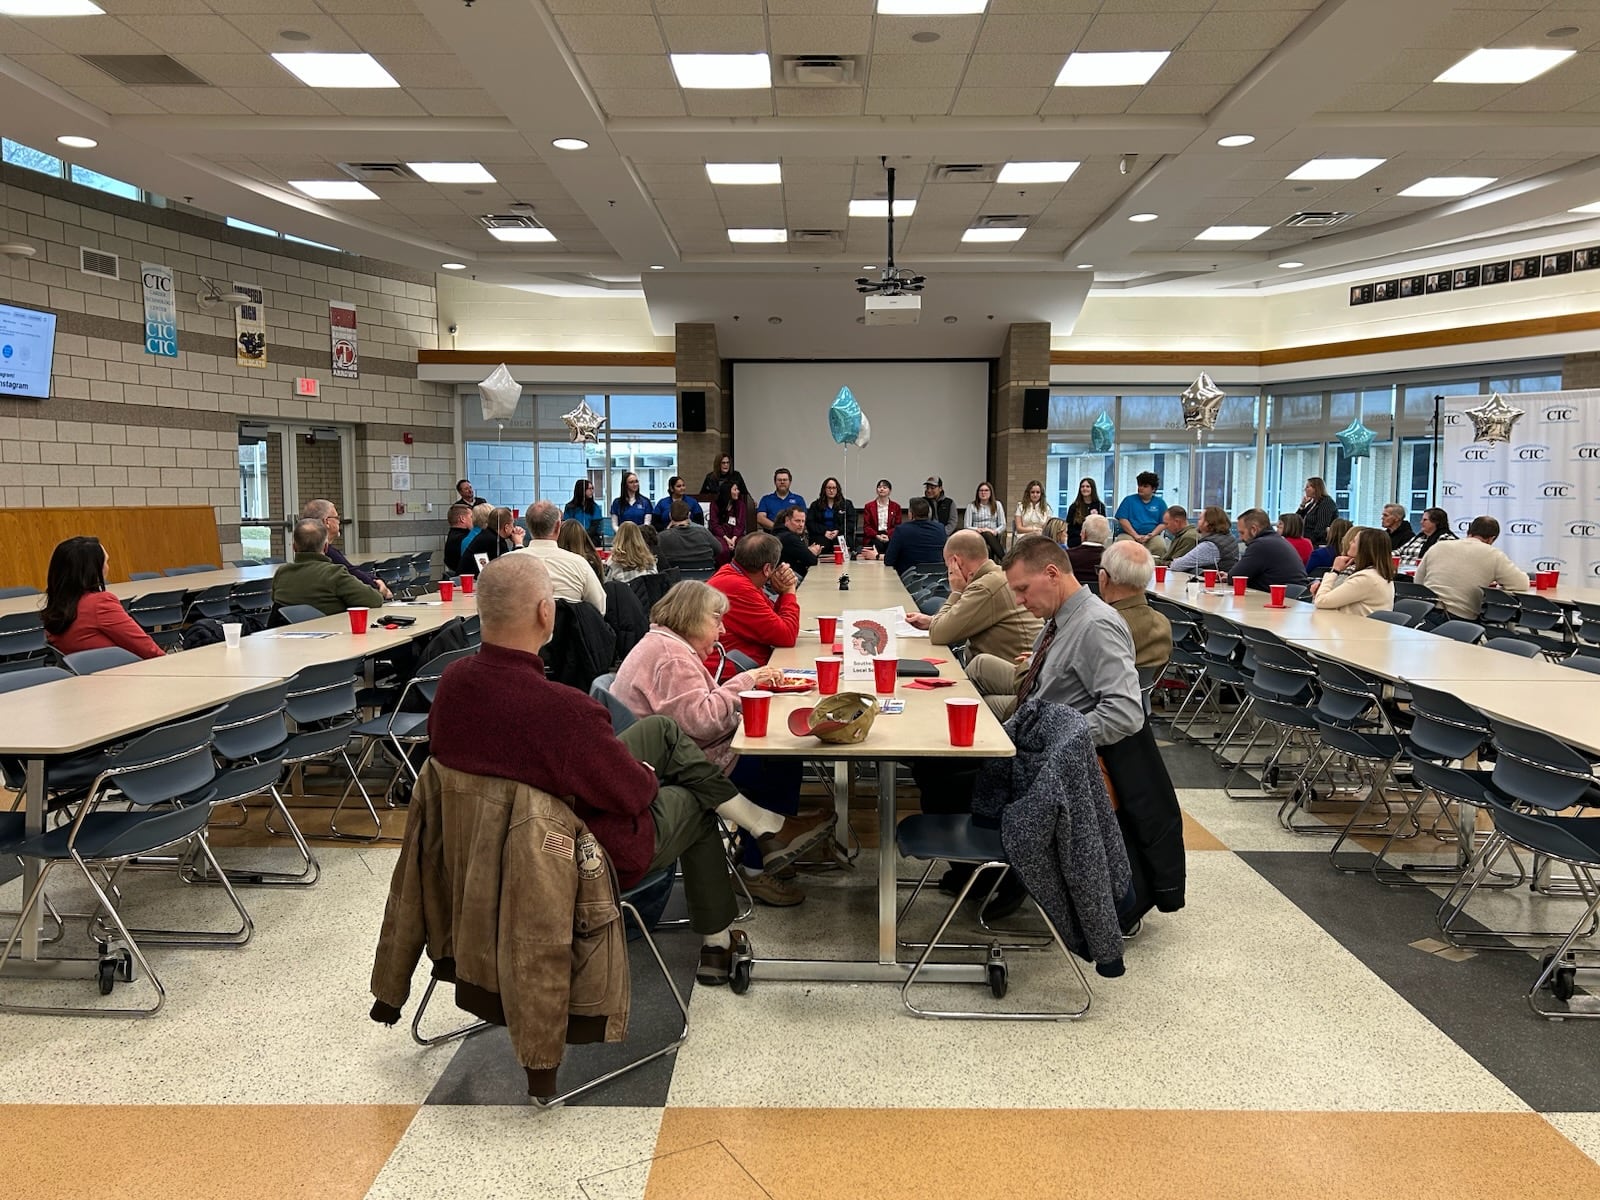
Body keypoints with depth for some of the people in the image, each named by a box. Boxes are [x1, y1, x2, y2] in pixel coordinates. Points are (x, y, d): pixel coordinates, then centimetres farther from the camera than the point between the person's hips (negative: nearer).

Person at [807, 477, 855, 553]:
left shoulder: (846, 504, 16)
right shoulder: (815, 505, 18)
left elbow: (851, 523, 7)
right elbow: (810, 523, 8)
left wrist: (838, 531, -9)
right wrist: (824, 531, -7)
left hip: (841, 541, 0)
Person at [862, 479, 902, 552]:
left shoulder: (895, 507, 13)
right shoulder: (869, 506, 11)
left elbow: (898, 526, 7)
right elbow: (866, 526, 5)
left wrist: (888, 535, -13)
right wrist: (877, 536, -13)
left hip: (889, 536, 1)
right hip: (873, 538, -1)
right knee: (878, 545, -34)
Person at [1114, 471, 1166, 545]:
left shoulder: (1160, 503, 15)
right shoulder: (1129, 500, 12)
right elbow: (1122, 520, 2)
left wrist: (1152, 535, -10)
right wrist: (1136, 535, -10)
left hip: (1152, 537, 1)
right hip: (1129, 534, -1)